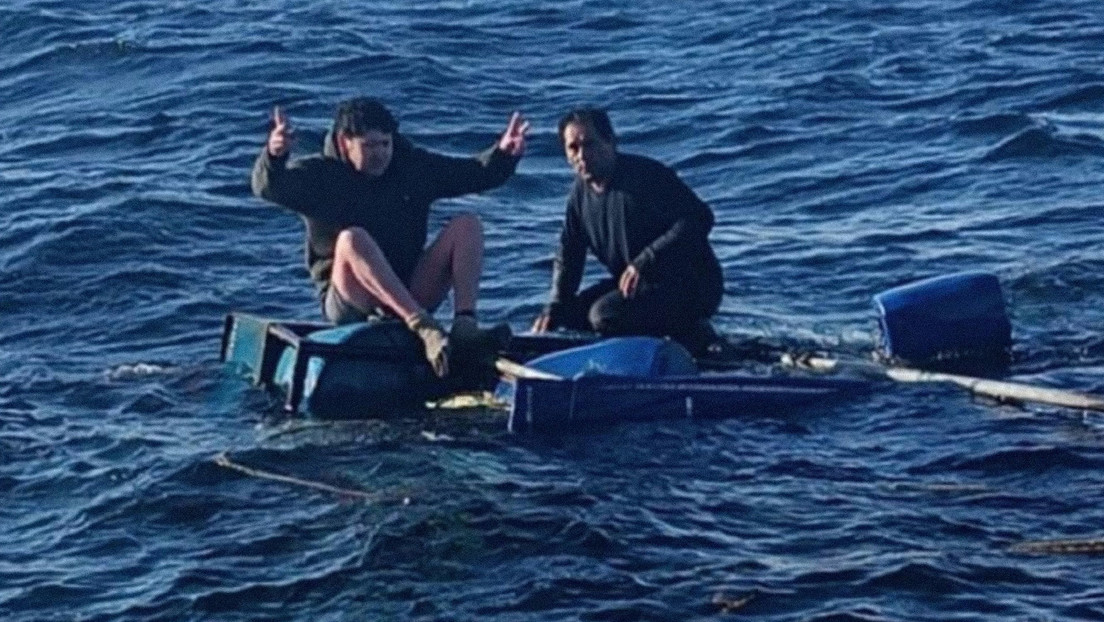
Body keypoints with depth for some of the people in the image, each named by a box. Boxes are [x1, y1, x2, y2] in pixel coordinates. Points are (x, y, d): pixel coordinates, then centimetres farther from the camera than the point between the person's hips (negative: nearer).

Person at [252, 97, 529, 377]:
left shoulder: (414, 167, 10)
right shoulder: (319, 175, -2)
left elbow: (479, 174, 8)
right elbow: (268, 187, -20)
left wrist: (504, 154, -13)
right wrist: (274, 156, -43)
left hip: (409, 295, 4)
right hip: (347, 302, -4)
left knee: (467, 223, -9)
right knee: (352, 239, -35)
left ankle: (465, 320, -29)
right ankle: (423, 327, -50)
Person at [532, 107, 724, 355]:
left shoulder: (647, 175, -18)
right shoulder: (581, 191, 7)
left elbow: (699, 218, -26)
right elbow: (568, 255, 12)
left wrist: (645, 262, -30)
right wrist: (555, 309, -3)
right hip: (638, 285, 9)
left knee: (605, 315, -26)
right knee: (573, 314, 0)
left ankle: (692, 333, -8)